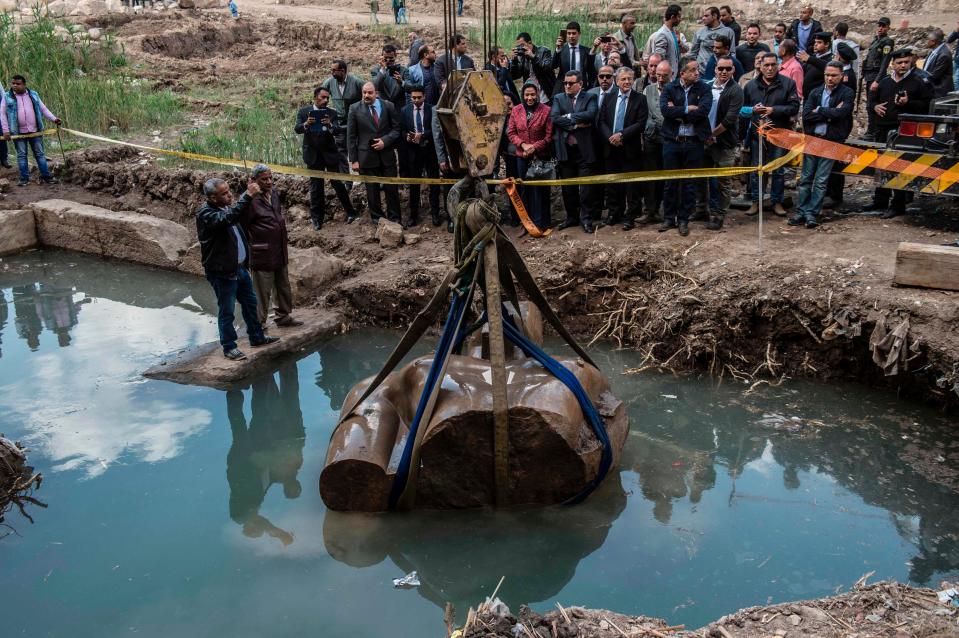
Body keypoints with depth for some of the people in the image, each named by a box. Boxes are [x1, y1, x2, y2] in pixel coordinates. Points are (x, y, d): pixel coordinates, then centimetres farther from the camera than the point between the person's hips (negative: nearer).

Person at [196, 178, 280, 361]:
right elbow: (229, 218, -41)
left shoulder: (226, 207, 6)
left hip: (240, 268, 9)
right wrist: (247, 196, -41)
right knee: (226, 312, 4)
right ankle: (229, 347, 18)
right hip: (222, 272, -9)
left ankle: (257, 337, 36)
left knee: (250, 303, 20)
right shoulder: (205, 214, -22)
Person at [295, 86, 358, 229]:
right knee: (316, 187, 6)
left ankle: (350, 212, 16)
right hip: (313, 155, 0)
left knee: (337, 183, 1)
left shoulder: (331, 113, 0)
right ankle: (317, 218, 15)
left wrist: (330, 125, -35)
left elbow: (338, 131, -12)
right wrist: (306, 124, -32)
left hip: (330, 153, 0)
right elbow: (296, 129, -10)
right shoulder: (304, 112, 1)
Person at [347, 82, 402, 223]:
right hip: (367, 157, -1)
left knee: (391, 188, 5)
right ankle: (377, 218, 21)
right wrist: (353, 159, -4)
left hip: (387, 154, 1)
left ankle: (394, 218, 19)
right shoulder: (355, 109, -2)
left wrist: (385, 141, -13)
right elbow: (351, 136, -1)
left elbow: (396, 128, 5)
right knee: (372, 190, 7)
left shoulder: (388, 106, 1)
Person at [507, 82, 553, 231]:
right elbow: (510, 132, 3)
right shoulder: (516, 110, 2)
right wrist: (523, 145, -11)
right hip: (522, 156, 3)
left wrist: (535, 147, -15)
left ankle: (541, 222, 10)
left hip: (541, 156, -3)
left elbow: (549, 135, -8)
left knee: (540, 189, 0)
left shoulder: (546, 111, -9)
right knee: (525, 189, 9)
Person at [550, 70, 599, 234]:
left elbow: (590, 114, -16)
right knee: (568, 187, 10)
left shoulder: (590, 98, 4)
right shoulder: (558, 99, 9)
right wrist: (576, 124, -13)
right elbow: (554, 118, -7)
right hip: (565, 149, 3)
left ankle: (586, 218, 7)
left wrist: (569, 117, -13)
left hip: (585, 149, -2)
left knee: (586, 186, -1)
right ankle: (571, 217, 22)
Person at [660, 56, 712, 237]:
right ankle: (669, 218, 18)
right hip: (672, 141, 0)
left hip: (694, 142, 0)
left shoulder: (704, 89, 1)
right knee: (670, 182, 6)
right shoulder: (669, 88, 2)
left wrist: (677, 113, -12)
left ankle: (683, 220, 16)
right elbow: (665, 109, -14)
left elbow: (703, 111, -15)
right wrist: (688, 109, -13)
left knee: (690, 183, 6)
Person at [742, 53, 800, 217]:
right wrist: (752, 109, -6)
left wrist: (773, 110, -16)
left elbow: (794, 107, -7)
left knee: (778, 170, 5)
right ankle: (755, 202, 15)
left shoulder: (788, 84, -2)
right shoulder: (751, 86, 6)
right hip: (757, 134, 2)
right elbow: (743, 108, 14)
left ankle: (777, 202, 15)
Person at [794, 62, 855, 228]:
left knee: (821, 180, -2)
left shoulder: (848, 93, 1)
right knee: (806, 178, 5)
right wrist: (830, 114, -10)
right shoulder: (815, 92, 10)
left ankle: (812, 213, 3)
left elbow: (840, 113, -16)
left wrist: (819, 110, -5)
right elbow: (806, 115, -4)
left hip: (831, 141, -3)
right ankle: (801, 211, 10)